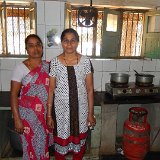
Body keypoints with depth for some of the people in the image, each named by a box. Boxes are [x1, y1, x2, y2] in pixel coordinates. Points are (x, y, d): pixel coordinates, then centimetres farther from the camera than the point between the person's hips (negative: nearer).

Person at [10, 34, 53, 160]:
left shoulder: (48, 66, 2)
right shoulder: (21, 68, -10)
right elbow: (14, 94, -10)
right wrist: (17, 119, -14)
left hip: (46, 113, 4)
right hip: (28, 114, -3)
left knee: (44, 144, 16)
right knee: (32, 146, 8)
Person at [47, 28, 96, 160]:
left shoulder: (86, 61, -4)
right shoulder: (54, 62, -5)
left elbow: (90, 89, -1)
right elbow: (51, 90, -2)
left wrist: (91, 113, -1)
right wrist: (49, 114, -2)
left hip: (81, 108, 1)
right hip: (61, 109, 0)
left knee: (79, 139, 16)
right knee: (61, 139, 13)